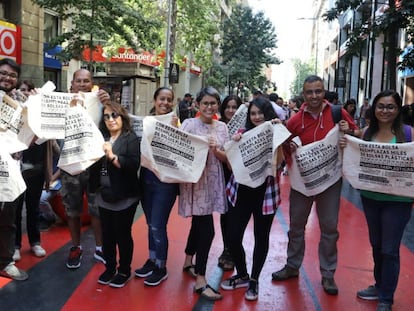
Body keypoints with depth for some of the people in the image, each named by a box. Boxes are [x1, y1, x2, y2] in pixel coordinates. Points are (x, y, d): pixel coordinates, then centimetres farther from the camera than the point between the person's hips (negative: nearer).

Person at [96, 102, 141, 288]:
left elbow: (134, 165, -19)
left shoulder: (131, 138, -7)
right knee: (107, 234, 13)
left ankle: (124, 271, 23)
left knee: (123, 234, 6)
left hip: (124, 197, -5)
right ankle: (109, 268, 31)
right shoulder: (101, 137, 9)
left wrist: (113, 156, -26)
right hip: (104, 196, 5)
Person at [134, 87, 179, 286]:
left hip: (165, 180, -5)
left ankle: (161, 268, 17)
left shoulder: (176, 123, -7)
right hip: (146, 177, 5)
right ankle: (152, 260, 35)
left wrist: (174, 129, -25)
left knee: (158, 226, -2)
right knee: (151, 224, 17)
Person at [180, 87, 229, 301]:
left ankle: (189, 260, 43)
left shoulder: (222, 127, 7)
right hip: (195, 180, -5)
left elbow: (226, 158, 3)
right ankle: (200, 281, 2)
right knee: (207, 230, -9)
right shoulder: (189, 124, -7)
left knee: (199, 223, 20)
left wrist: (216, 151, -16)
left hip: (213, 180, 6)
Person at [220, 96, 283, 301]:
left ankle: (254, 280, 28)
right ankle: (242, 275, 27)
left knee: (261, 237, 9)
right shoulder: (244, 133, 4)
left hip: (265, 192, -2)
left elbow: (278, 161, -18)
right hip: (241, 190, 2)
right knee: (232, 237, 3)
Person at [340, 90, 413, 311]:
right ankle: (380, 286, 38)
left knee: (390, 249, 4)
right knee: (376, 245, 18)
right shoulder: (367, 132, 1)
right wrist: (346, 147, -10)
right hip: (370, 197, 4)